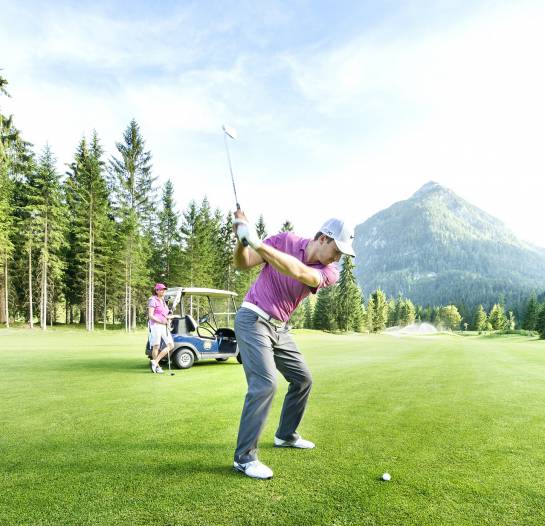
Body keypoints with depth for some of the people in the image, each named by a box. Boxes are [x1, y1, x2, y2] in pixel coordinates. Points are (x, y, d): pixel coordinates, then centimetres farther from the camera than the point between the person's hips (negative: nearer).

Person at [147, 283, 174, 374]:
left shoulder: (163, 301, 19)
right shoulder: (153, 300, -5)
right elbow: (150, 315, -12)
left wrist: (168, 318, 7)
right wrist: (161, 321, -19)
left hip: (164, 326, 8)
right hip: (156, 325, -8)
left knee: (171, 345, 0)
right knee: (156, 346, 1)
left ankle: (155, 362, 5)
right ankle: (157, 366, 15)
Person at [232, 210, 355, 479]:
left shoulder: (330, 272, -8)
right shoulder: (284, 241, -11)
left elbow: (297, 271, -29)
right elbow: (242, 263, -8)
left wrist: (258, 243, -37)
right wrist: (241, 239, -29)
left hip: (279, 327, 6)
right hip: (253, 319, -6)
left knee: (302, 379, 13)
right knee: (265, 383, -18)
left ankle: (286, 435, 33)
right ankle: (244, 457, -7)